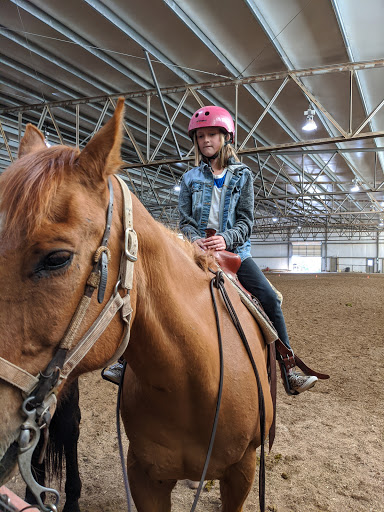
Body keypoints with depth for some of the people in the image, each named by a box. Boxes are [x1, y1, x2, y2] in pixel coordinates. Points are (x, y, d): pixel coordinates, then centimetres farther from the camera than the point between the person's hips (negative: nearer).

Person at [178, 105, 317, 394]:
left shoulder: (242, 176, 6)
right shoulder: (191, 178, 8)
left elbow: (246, 221, -2)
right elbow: (185, 221, 4)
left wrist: (226, 238, -23)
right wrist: (195, 240, -19)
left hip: (235, 252, 0)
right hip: (198, 253, 1)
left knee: (270, 300, -14)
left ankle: (289, 370, -5)